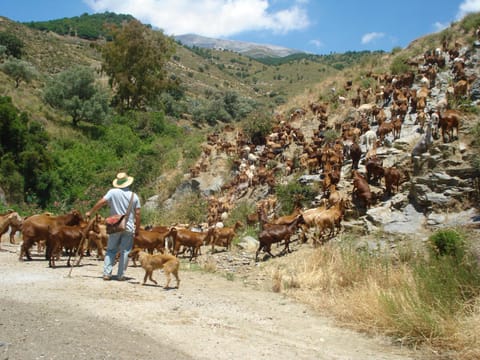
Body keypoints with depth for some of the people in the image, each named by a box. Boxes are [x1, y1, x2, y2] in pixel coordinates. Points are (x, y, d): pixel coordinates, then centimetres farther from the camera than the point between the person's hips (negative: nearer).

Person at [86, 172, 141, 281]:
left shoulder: (113, 192, -5)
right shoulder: (134, 196, 1)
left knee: (111, 250, 11)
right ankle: (120, 275, 6)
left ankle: (107, 273, 6)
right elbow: (137, 214, 1)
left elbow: (101, 202, -10)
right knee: (125, 252, 6)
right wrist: (137, 229, 9)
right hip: (129, 227, 0)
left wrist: (90, 212, 2)